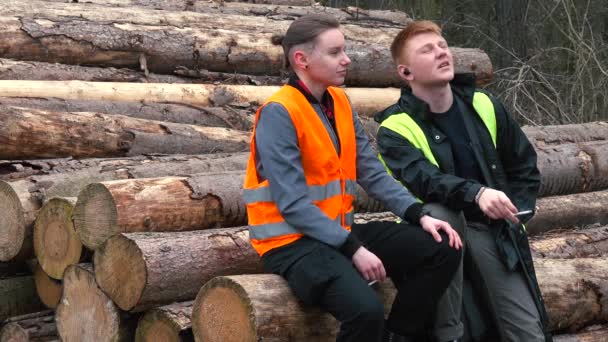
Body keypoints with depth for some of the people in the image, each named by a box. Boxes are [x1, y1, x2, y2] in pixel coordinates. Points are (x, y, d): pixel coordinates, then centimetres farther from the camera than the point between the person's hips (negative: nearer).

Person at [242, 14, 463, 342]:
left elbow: (373, 172, 6)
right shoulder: (278, 113, -16)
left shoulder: (340, 103, 8)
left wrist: (419, 214, -8)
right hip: (293, 242, -8)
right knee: (366, 309, -32)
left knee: (441, 249, -4)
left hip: (341, 229, 8)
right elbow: (293, 203, -21)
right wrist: (353, 248, -24)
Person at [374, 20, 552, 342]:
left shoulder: (484, 107, 5)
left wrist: (514, 213, 3)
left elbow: (524, 165, 16)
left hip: (493, 231, 3)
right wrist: (476, 193, -41)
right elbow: (422, 179, -25)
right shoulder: (396, 128, -7)